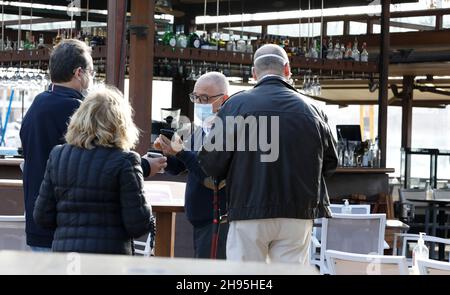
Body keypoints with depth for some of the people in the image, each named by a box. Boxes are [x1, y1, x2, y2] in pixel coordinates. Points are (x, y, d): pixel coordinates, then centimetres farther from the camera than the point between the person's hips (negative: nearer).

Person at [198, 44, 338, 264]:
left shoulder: (236, 105, -5)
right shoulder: (309, 108, 3)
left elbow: (211, 164, -5)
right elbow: (330, 164, 13)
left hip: (249, 213, -2)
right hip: (298, 214, 2)